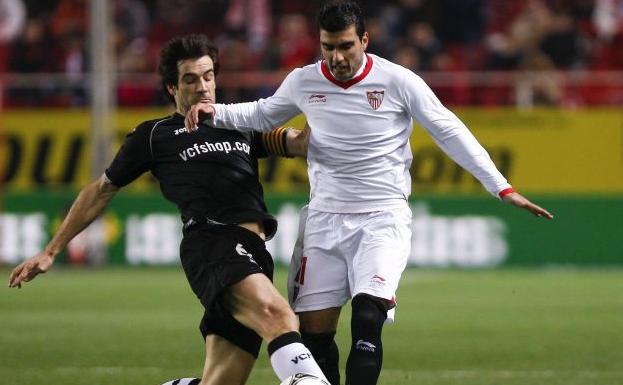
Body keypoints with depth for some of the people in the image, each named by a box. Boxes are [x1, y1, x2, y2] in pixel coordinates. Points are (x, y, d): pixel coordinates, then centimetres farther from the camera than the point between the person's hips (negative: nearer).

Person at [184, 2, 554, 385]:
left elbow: (450, 132, -1)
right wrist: (214, 112, 4)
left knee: (367, 321, -21)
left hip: (383, 219, -4)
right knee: (314, 332, 0)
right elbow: (262, 116, 21)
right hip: (325, 219, 4)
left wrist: (502, 188, -3)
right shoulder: (303, 82, 1)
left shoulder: (398, 81, -8)